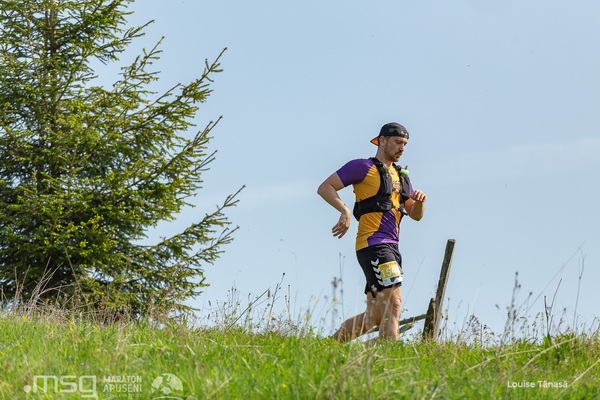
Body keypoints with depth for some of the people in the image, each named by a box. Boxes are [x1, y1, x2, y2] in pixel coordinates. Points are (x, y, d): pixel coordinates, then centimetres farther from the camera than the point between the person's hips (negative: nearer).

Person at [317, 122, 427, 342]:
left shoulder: (400, 175, 22)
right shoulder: (363, 167, -2)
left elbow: (415, 215, 23)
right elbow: (325, 187, -5)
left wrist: (419, 201, 0)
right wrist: (345, 211, -20)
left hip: (390, 247, 8)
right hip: (373, 244, -8)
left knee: (375, 317, 8)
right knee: (392, 303, -19)